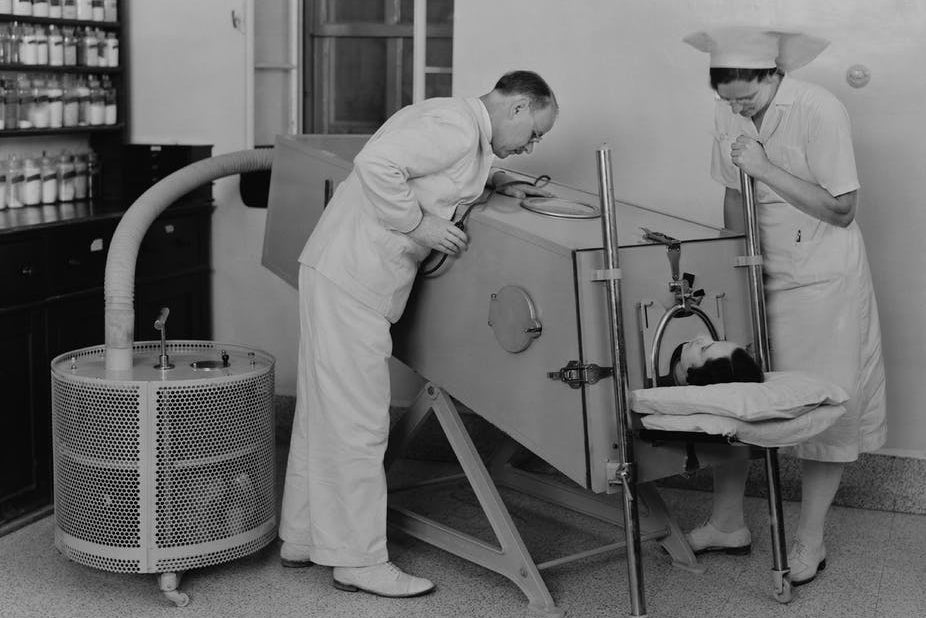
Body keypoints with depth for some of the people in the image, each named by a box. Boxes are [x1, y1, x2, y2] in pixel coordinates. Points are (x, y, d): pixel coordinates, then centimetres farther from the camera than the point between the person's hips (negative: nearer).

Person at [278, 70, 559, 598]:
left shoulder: (460, 125, 16)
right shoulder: (456, 126, -15)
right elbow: (377, 162, -27)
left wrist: (499, 184, 20)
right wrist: (418, 224, -19)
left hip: (339, 276, 11)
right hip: (350, 281, -11)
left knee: (324, 413, 17)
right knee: (357, 422, -4)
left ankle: (302, 540, 28)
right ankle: (360, 561, 5)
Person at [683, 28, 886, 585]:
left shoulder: (820, 111, -19)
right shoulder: (728, 115, -1)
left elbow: (841, 210, -19)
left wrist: (767, 169, -23)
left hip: (823, 282, -5)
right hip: (757, 277, 5)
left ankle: (810, 540, 16)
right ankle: (728, 523, 21)